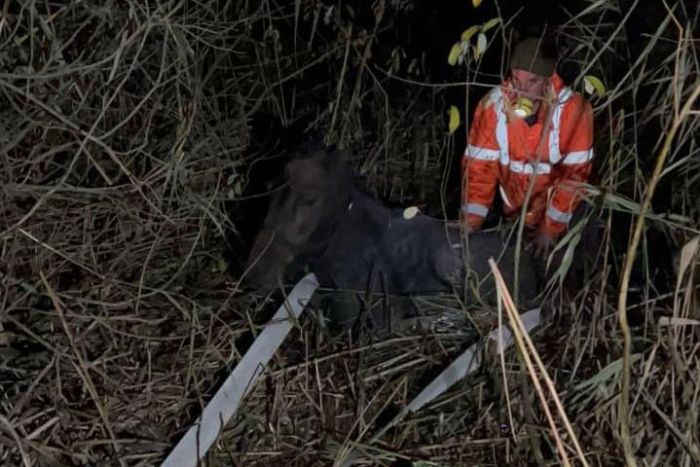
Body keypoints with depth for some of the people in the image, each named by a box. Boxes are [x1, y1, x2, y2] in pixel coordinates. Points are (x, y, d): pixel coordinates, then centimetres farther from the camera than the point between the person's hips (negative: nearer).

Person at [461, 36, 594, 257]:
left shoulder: (573, 108, -26)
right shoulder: (493, 105, -21)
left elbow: (575, 172, -19)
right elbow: (479, 165, -16)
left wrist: (552, 227, -18)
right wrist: (471, 222, -24)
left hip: (556, 213, -2)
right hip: (511, 214, 2)